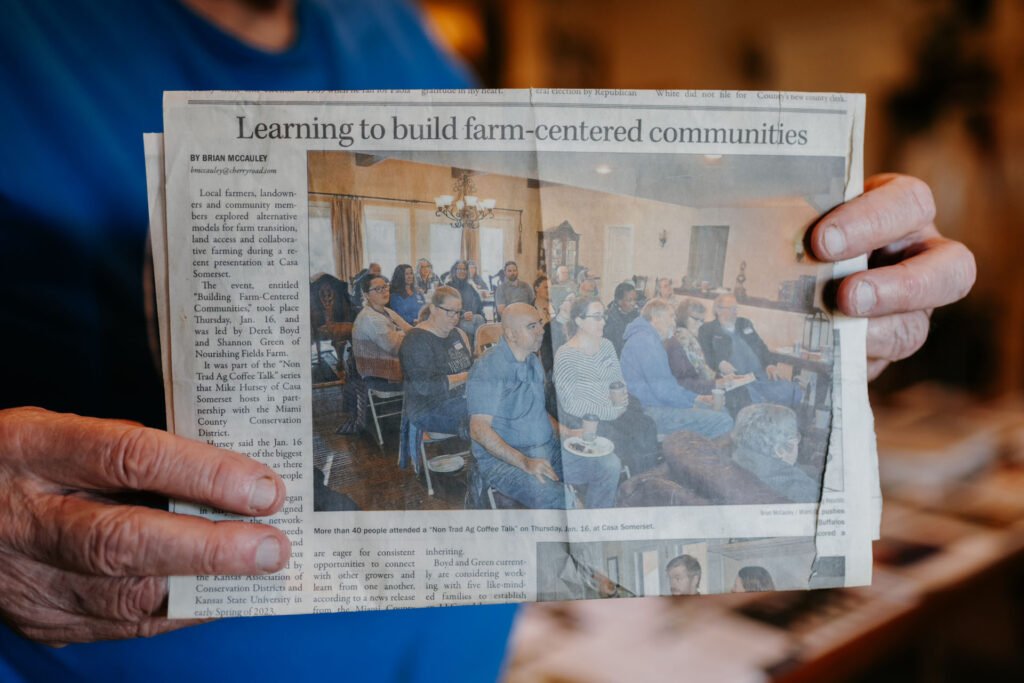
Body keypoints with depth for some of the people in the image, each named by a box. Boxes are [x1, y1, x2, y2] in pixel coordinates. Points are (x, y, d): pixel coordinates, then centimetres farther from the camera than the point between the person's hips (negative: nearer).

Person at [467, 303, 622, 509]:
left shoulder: (533, 360, 13)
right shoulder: (489, 370, -15)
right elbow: (479, 429, -22)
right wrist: (525, 462, -28)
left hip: (549, 449, 8)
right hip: (504, 460, -8)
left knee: (610, 465, -8)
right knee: (559, 499, -33)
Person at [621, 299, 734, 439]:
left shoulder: (644, 338, 20)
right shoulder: (645, 341, -15)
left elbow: (667, 383, 24)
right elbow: (663, 390, -21)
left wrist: (695, 398, 12)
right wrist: (692, 405, -8)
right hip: (654, 412, -12)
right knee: (723, 422, -20)